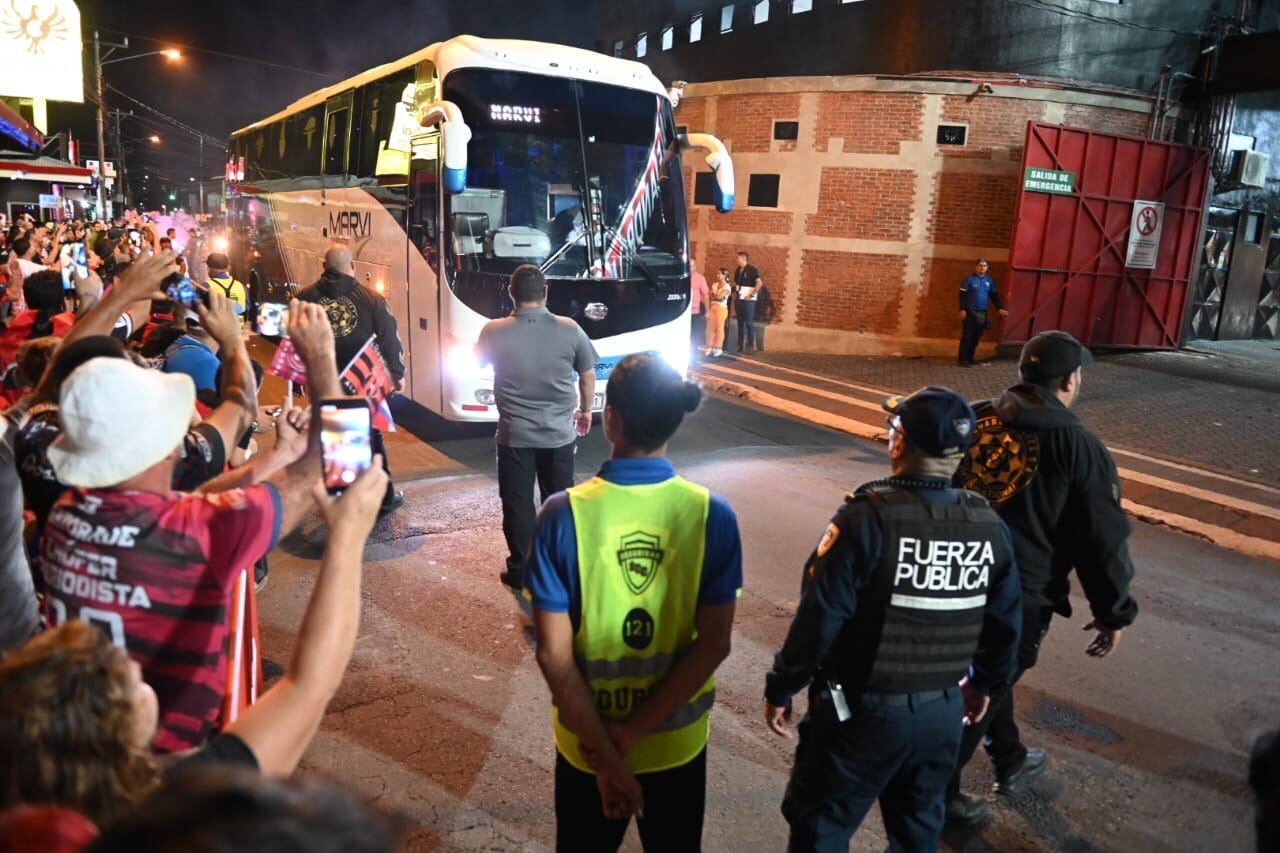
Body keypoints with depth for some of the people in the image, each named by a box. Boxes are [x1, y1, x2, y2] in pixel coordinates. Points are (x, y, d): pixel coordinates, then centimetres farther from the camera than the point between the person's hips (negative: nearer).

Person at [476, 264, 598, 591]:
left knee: (517, 503, 11)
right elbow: (588, 376, 2)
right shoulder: (569, 329, -9)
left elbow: (479, 360, 12)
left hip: (514, 435, -1)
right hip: (559, 433, 1)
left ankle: (520, 571, 19)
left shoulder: (494, 331, -9)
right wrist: (585, 410, 19)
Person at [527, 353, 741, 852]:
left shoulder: (563, 514, -19)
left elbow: (554, 653, -18)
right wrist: (633, 732, -11)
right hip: (678, 743, 1)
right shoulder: (712, 515, -15)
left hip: (585, 743, -1)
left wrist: (606, 755, -12)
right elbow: (714, 645, -15)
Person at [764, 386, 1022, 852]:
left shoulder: (867, 517, -22)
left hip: (860, 709, -5)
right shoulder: (991, 526, -5)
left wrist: (780, 688, -7)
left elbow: (819, 618, -21)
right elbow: (1005, 622, 6)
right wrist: (985, 682, 23)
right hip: (943, 712, 5)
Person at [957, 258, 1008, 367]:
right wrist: (962, 309, -14)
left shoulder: (989, 280, 10)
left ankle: (970, 358, 19)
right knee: (967, 336, -6)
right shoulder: (969, 279, -4)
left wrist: (1000, 308, 5)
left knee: (976, 337, 9)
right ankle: (963, 360, -4)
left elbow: (994, 295, 14)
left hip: (983, 313, 5)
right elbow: (962, 295, -7)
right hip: (970, 312, -5)